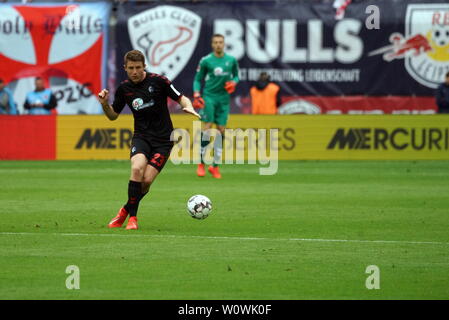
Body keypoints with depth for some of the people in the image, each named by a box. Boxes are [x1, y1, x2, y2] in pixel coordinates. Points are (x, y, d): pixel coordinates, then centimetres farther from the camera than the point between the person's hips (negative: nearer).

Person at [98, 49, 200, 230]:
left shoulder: (158, 81, -8)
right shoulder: (124, 88, 2)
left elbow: (181, 98, -1)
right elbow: (113, 115, 13)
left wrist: (188, 107, -23)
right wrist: (105, 104, -7)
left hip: (163, 139, -2)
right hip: (141, 136, 2)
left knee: (147, 180, -14)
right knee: (137, 169, -28)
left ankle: (126, 210, 14)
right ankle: (132, 216, -14)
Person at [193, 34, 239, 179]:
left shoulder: (231, 60, 4)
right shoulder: (206, 61, -3)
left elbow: (236, 75, 18)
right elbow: (198, 79, 4)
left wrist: (233, 83, -5)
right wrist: (197, 95, -9)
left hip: (224, 99, 3)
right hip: (209, 96, -3)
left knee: (221, 130, 0)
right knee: (208, 126, -13)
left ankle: (215, 166, 8)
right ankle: (201, 163, -5)